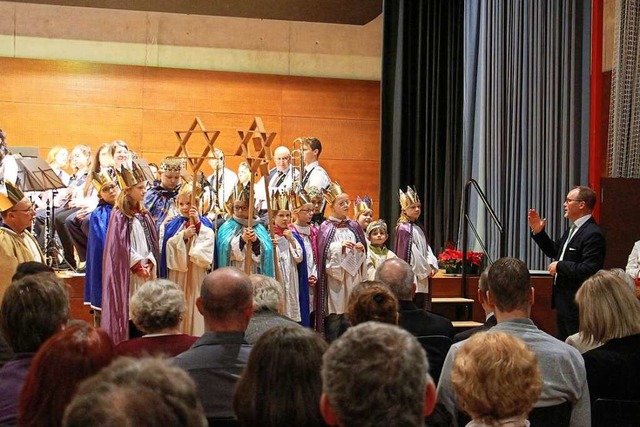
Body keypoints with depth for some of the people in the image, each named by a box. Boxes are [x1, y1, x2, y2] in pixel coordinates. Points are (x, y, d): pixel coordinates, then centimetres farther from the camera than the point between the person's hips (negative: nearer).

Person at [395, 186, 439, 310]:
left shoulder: (419, 228, 15)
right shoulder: (403, 228, -11)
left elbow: (427, 248, 13)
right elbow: (411, 251, -15)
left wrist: (432, 265, -3)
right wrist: (425, 269, -11)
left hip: (423, 277, 8)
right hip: (413, 276, -8)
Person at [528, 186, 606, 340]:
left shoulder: (593, 234, -20)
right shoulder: (573, 230, 12)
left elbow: (589, 269, -28)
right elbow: (554, 251, 23)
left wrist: (560, 266, -18)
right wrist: (538, 232, 11)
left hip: (577, 306, -10)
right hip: (564, 304, 10)